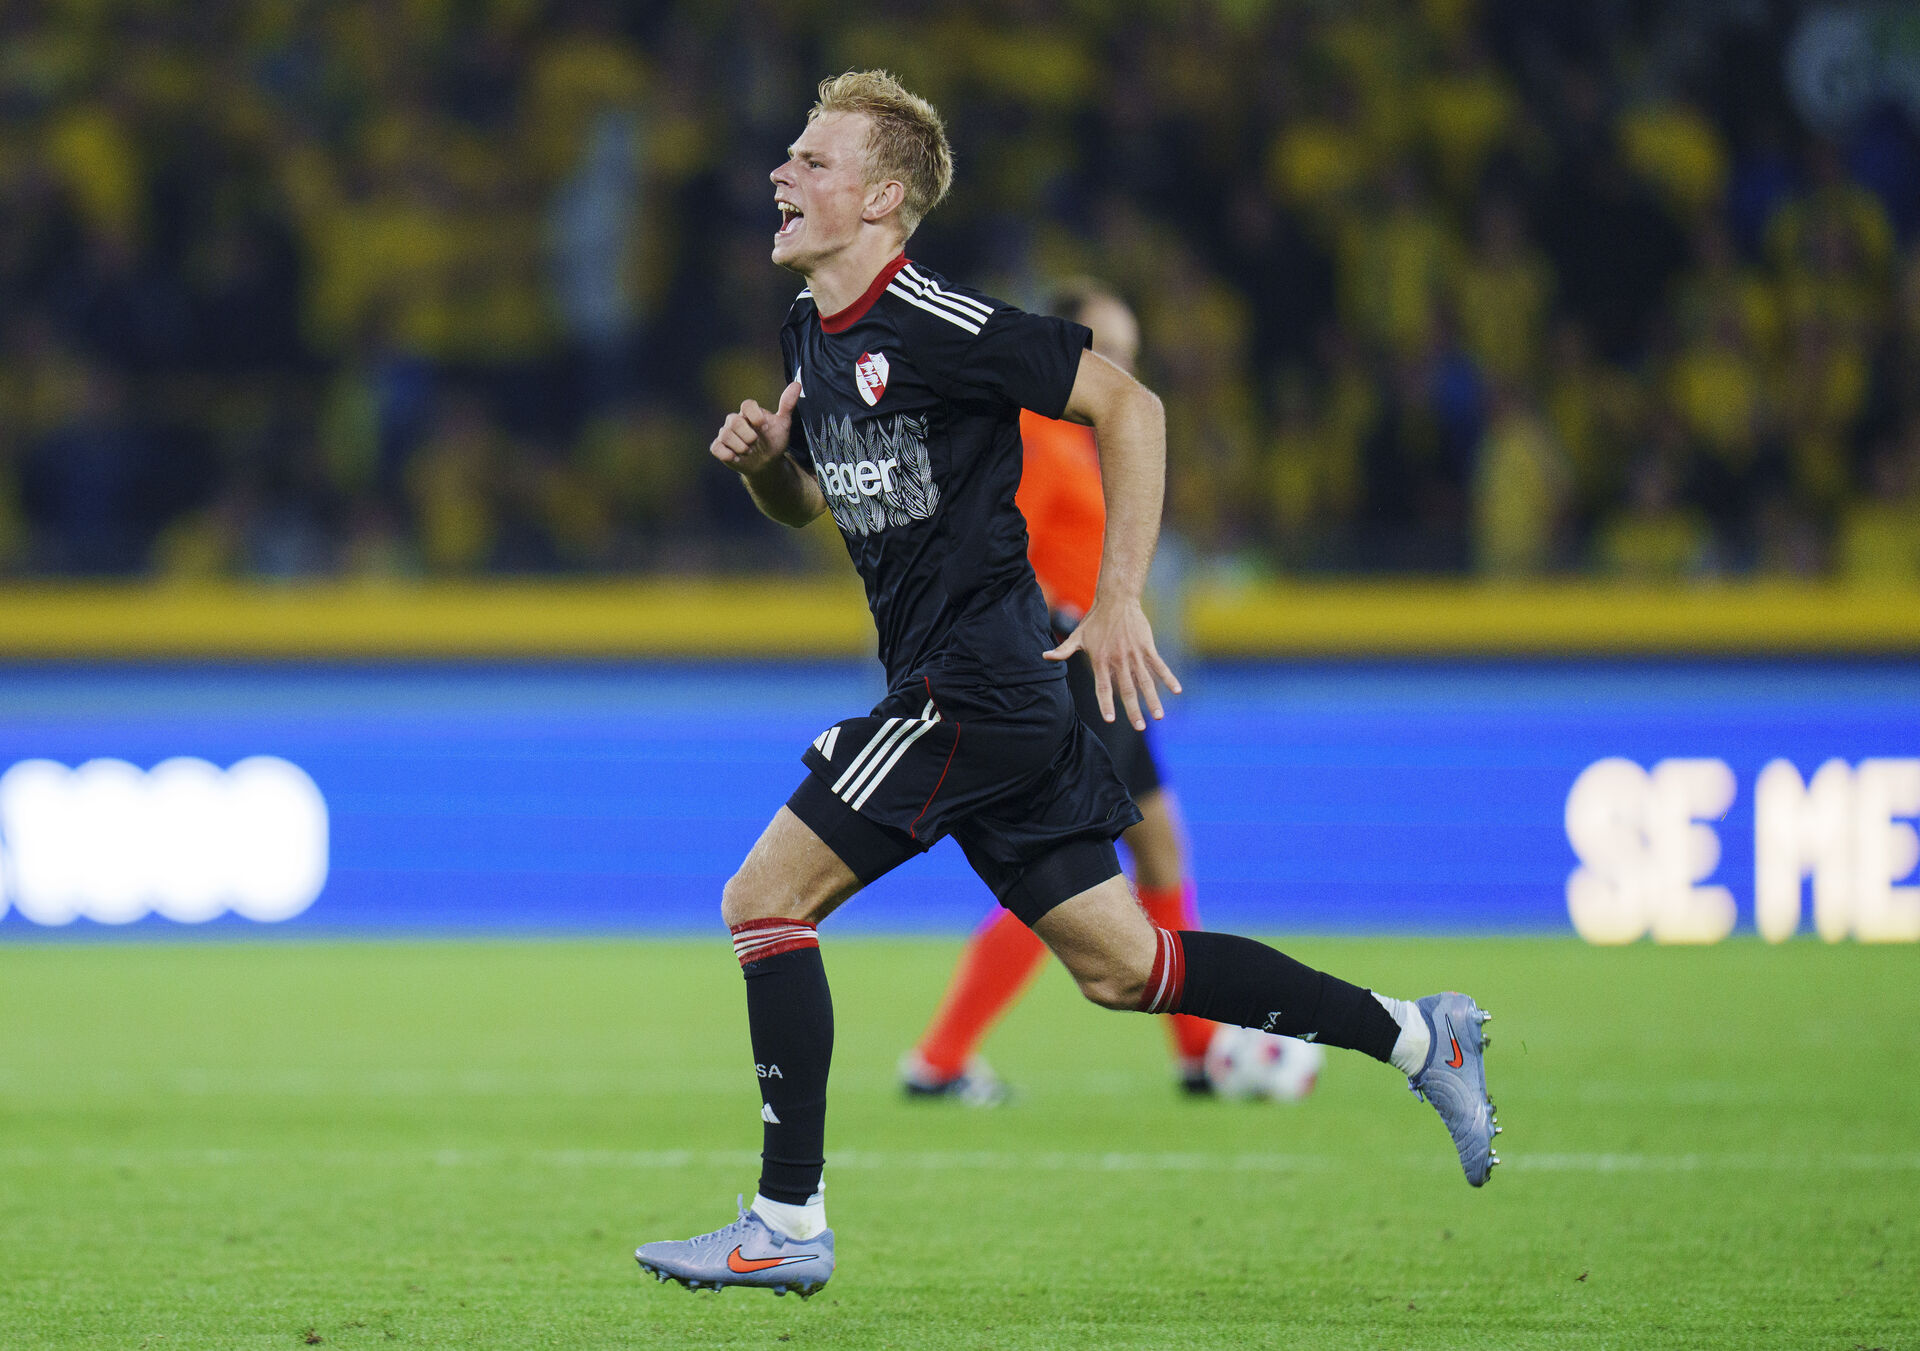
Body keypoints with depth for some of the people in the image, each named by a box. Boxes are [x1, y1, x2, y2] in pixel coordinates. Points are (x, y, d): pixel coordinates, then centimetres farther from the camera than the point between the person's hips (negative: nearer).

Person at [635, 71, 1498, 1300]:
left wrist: (1120, 602, -14)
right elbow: (808, 502, 25)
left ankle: (788, 1224, -5)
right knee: (1118, 964, 12)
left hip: (978, 684, -9)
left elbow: (1128, 406, -13)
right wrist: (762, 459, 1)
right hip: (961, 690, 9)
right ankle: (1414, 1036, 19)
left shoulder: (936, 324, -16)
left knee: (764, 902, -9)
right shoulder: (810, 331, 12)